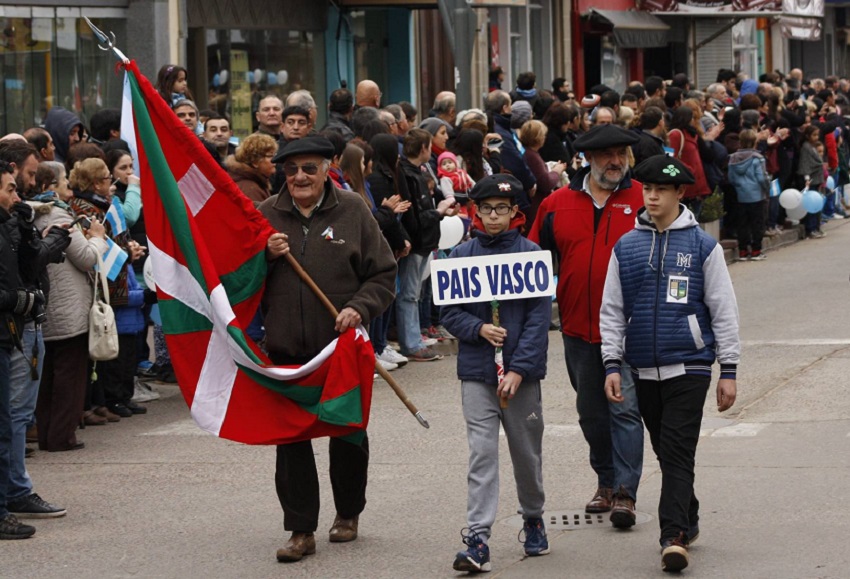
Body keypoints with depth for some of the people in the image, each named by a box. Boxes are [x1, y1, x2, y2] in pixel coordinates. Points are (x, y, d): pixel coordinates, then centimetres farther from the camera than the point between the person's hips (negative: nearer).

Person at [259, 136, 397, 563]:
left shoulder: (352, 211, 0)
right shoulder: (266, 215, 5)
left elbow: (383, 273, 1)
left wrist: (360, 308, -15)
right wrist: (265, 255, -11)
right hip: (286, 347, 1)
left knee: (348, 432, 12)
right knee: (290, 438, -1)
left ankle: (348, 513, 32)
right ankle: (301, 531, 3)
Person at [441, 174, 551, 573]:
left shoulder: (532, 255, -2)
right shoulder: (461, 255, 4)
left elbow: (539, 317, -6)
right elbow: (449, 312, 6)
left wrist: (518, 369, -13)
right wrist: (479, 329, -14)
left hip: (522, 372, -1)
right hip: (476, 372, 1)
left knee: (527, 451, 12)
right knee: (481, 453, -7)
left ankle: (533, 518, 35)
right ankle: (477, 540, -11)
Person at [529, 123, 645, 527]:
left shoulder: (643, 200, -1)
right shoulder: (557, 205, 6)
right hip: (578, 328, 4)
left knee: (625, 409, -8)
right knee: (591, 412, 14)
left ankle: (625, 493, -8)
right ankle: (606, 482, 28)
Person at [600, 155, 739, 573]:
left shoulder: (703, 247, 0)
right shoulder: (626, 247, 7)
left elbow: (723, 311, 2)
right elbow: (612, 311, 10)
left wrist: (729, 370, -1)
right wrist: (612, 365, 2)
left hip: (689, 365, -4)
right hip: (643, 368, 4)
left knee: (678, 453, -12)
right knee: (664, 452, 11)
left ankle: (674, 536, -16)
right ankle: (688, 522, 26)